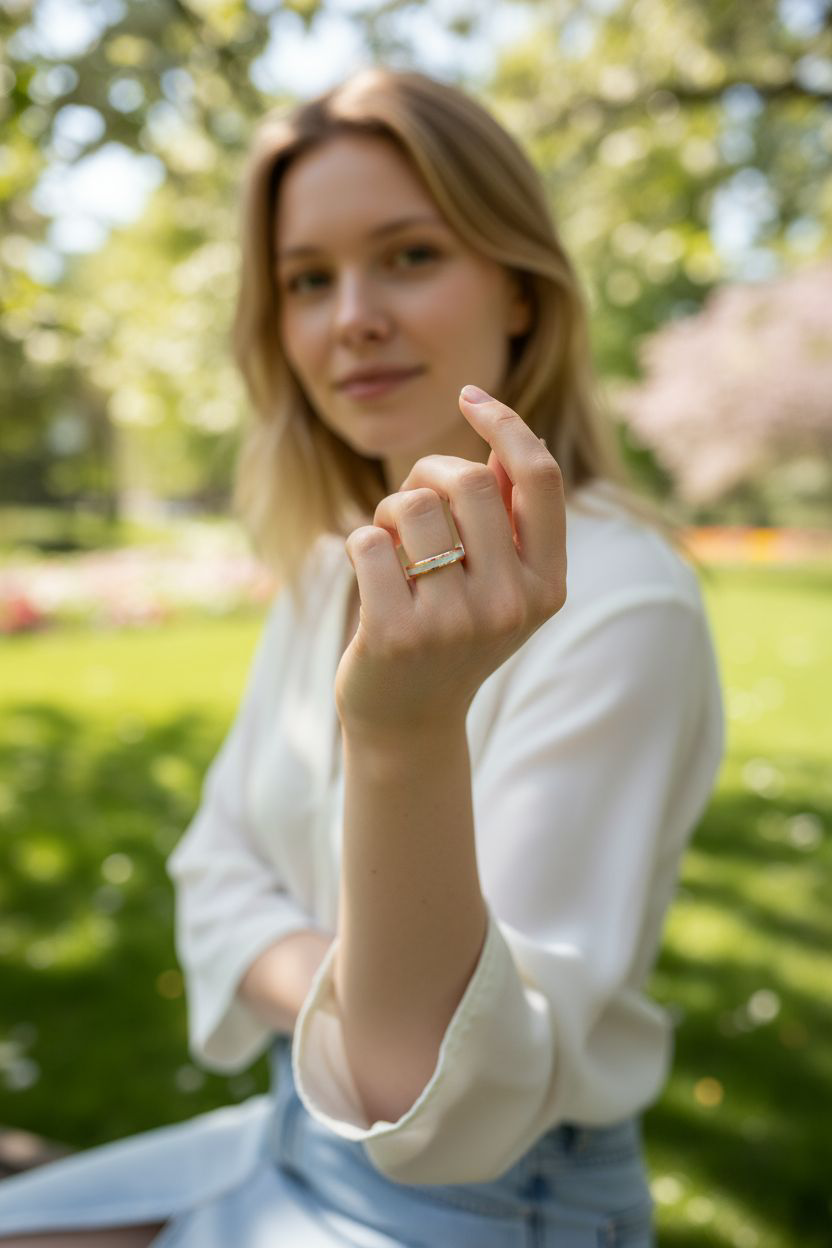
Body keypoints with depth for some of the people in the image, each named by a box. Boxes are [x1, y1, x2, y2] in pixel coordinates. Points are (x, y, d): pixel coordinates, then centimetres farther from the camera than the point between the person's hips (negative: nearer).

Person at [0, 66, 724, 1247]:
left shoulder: (620, 598, -23)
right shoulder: (333, 569, 1)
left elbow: (449, 1111, -26)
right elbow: (218, 867, 3)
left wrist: (410, 733, -41)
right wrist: (340, 998, -16)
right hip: (294, 1136, 6)